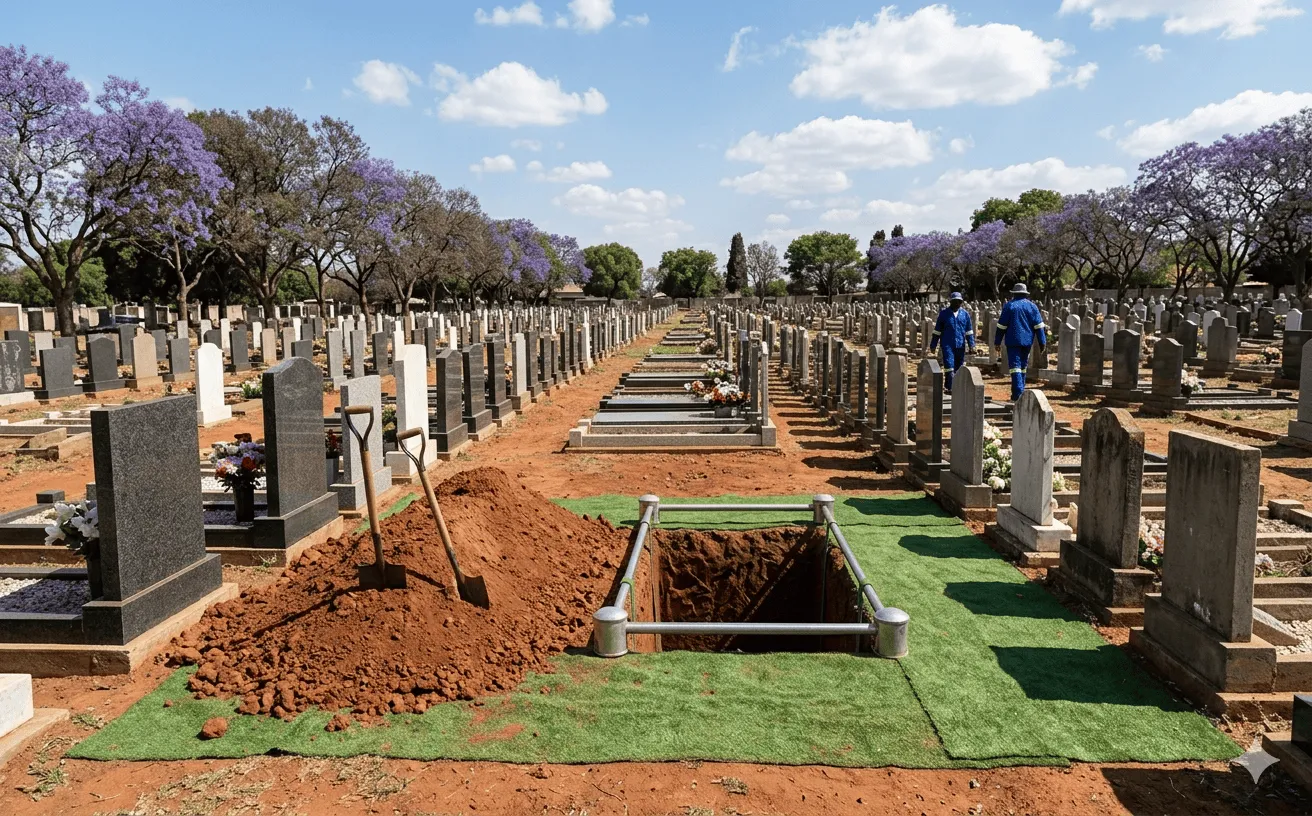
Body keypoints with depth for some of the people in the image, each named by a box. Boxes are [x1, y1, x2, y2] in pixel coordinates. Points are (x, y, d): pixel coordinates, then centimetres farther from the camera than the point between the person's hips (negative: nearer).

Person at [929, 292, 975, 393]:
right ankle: (950, 387, -15)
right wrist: (933, 345, 4)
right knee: (949, 365, -14)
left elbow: (969, 331, 11)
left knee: (958, 367, 6)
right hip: (947, 344, -3)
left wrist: (972, 345, 4)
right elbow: (937, 331, 6)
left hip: (960, 345, 3)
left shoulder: (965, 314, 8)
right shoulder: (944, 314, 3)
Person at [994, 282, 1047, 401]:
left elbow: (1001, 326, -3)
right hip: (1027, 341, 4)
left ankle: (1018, 395, -20)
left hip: (1013, 341, -4)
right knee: (1023, 365, 16)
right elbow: (1039, 326, 2)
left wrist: (997, 342, 2)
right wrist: (1042, 342, 4)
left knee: (1015, 365, -8)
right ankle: (1020, 391, 22)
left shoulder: (1009, 306, -3)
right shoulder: (1032, 306, 5)